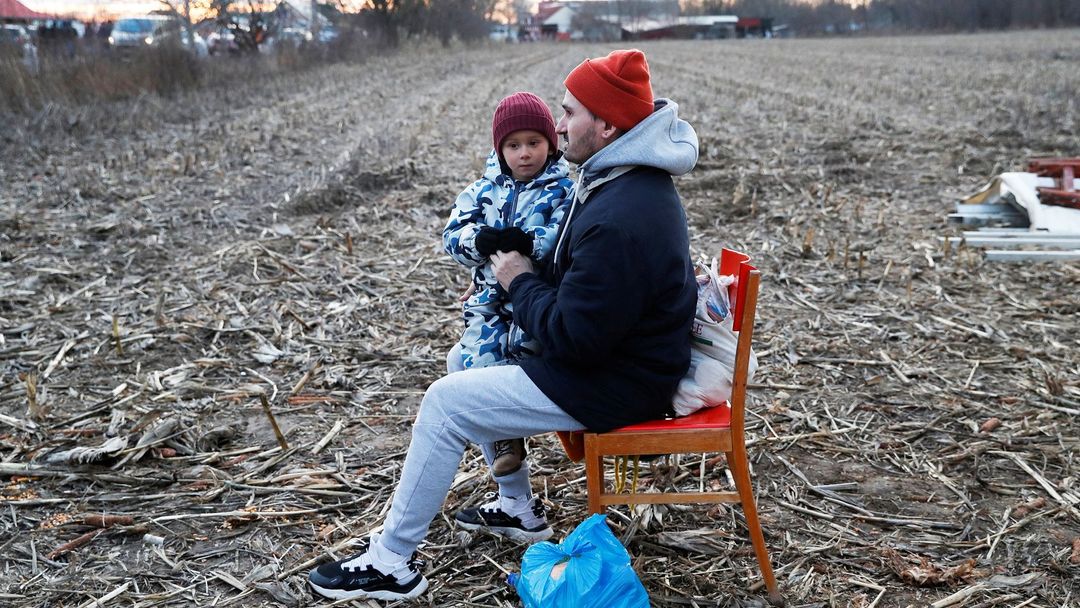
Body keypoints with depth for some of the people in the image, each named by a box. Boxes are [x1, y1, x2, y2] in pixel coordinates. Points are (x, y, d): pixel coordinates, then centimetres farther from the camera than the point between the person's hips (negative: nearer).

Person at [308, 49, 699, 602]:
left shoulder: (619, 220, -31)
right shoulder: (635, 180, 4)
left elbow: (575, 336, -28)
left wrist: (521, 282, -13)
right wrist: (526, 276, 2)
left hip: (611, 385, -10)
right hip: (618, 351, 10)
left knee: (445, 401, -7)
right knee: (478, 361, 22)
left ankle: (390, 562, 6)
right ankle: (519, 508, 31)